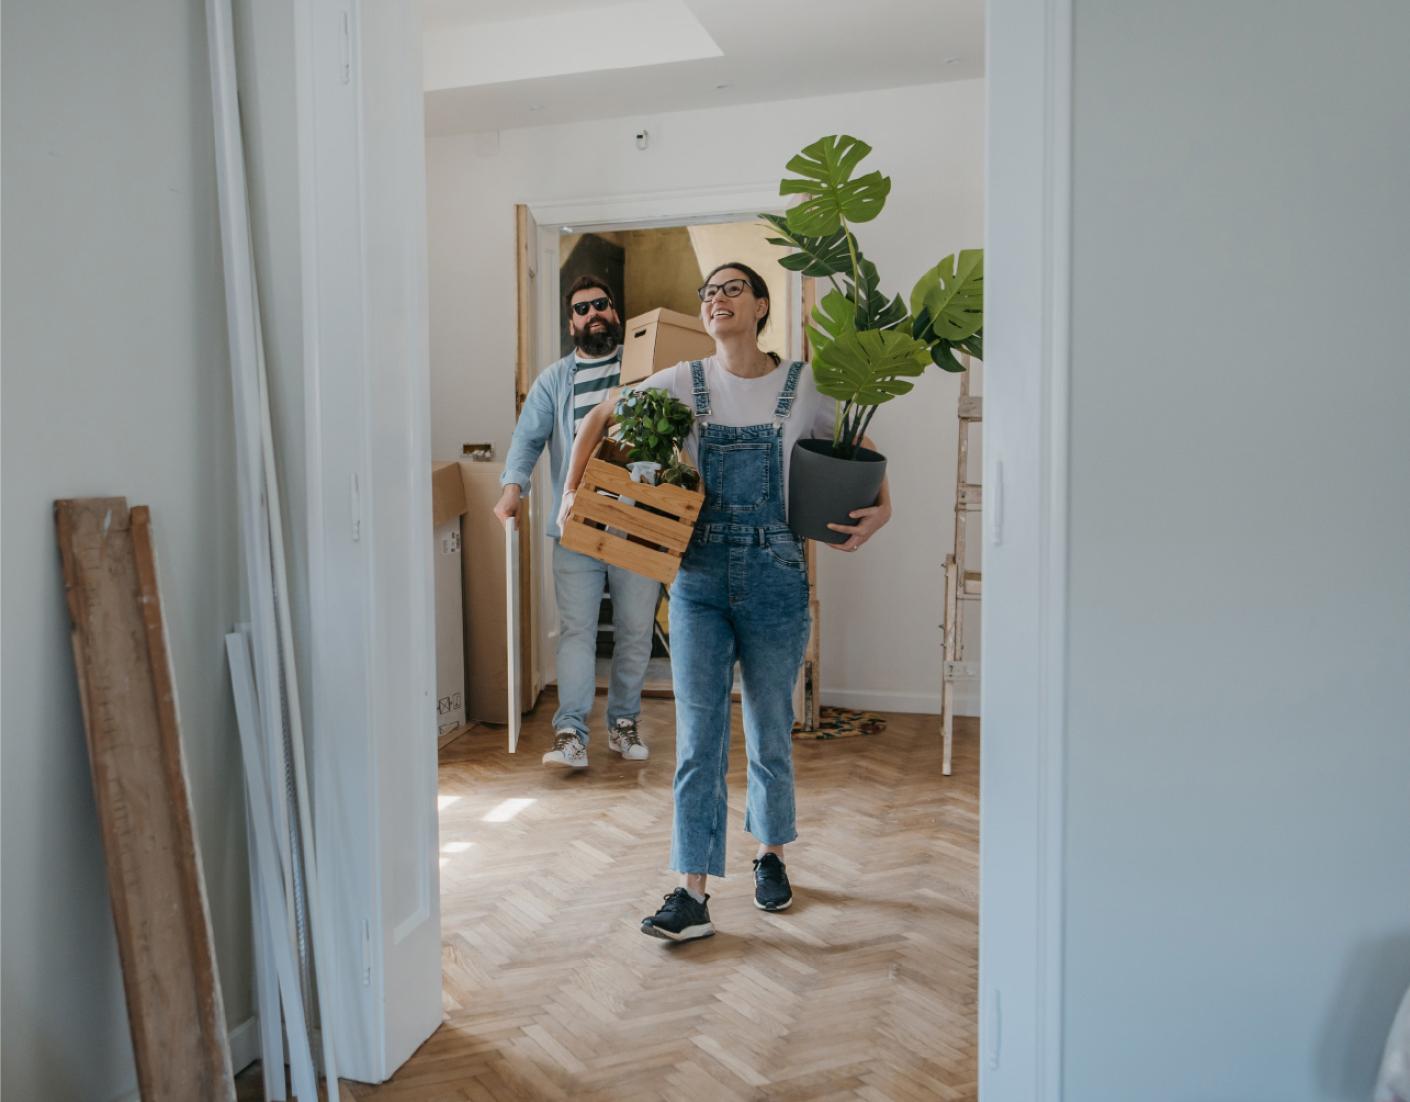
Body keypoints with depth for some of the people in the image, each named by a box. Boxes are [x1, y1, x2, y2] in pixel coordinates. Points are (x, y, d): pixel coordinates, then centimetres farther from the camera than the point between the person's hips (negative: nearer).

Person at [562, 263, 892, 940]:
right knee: (698, 738, -1)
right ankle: (693, 894, 6)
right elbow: (599, 421, 12)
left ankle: (770, 856, 35)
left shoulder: (804, 387, 1)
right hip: (700, 579, 1)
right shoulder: (682, 384, 3)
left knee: (770, 733, 12)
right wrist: (573, 490, 0)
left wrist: (882, 506, -3)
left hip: (776, 579, 0)